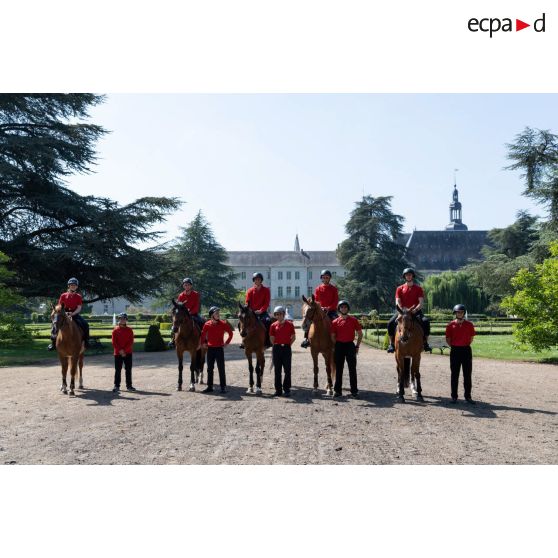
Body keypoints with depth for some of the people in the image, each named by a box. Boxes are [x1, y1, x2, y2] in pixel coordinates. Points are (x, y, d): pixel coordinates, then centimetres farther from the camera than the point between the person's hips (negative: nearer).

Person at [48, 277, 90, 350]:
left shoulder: (78, 296, 3)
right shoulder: (63, 295, 4)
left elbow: (79, 308, -5)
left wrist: (72, 313, -22)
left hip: (75, 314, 0)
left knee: (85, 324, -22)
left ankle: (86, 341, -6)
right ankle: (53, 343, -11)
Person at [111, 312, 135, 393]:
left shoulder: (129, 330, 2)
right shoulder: (115, 330, 0)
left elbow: (131, 342, -4)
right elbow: (114, 342, -4)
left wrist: (124, 350, -14)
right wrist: (120, 350, -14)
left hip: (128, 353, 1)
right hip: (118, 353, -1)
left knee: (128, 370, 7)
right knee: (118, 370, 2)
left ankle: (129, 385, 15)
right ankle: (116, 386, 8)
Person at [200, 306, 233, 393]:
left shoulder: (223, 324, -6)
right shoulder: (207, 324, -1)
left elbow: (230, 333, 4)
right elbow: (203, 334, 15)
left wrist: (227, 342, -1)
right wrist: (203, 342, 9)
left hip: (219, 348, -2)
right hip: (210, 349, 3)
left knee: (221, 368, 0)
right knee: (210, 368, 10)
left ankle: (223, 387, 6)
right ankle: (210, 386, 19)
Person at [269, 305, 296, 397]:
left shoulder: (289, 324, -1)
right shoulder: (273, 325, 3)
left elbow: (293, 337, 4)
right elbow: (272, 338, 8)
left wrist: (287, 344, -2)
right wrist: (276, 345, 1)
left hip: (286, 348, -1)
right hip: (277, 348, 2)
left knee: (287, 370, 1)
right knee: (277, 370, 6)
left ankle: (287, 389, 9)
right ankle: (278, 390, 12)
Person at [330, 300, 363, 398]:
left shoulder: (354, 320, 1)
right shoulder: (335, 322, 3)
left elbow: (360, 334, 6)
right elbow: (333, 336, 7)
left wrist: (357, 346, 1)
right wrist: (337, 346, -1)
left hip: (350, 345, -1)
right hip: (339, 346, 1)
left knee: (352, 369, 0)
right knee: (339, 369, 7)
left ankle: (354, 391, 7)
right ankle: (337, 390, 15)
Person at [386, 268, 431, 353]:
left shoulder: (418, 288, 7)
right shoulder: (400, 288, 9)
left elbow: (421, 302, -2)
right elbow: (397, 302, 1)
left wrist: (415, 309, -22)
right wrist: (403, 310, -19)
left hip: (416, 311, -1)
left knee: (426, 321, -29)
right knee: (391, 322, -24)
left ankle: (425, 343, -14)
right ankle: (392, 344, -10)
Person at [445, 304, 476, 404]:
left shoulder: (469, 325, 2)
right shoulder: (451, 325, -1)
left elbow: (471, 338, 9)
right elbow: (448, 339, 6)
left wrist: (465, 345, 4)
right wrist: (454, 347, 2)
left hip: (466, 350, 1)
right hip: (455, 351, -1)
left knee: (468, 374, 5)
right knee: (454, 374, 4)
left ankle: (468, 396, 13)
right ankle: (454, 396, 10)